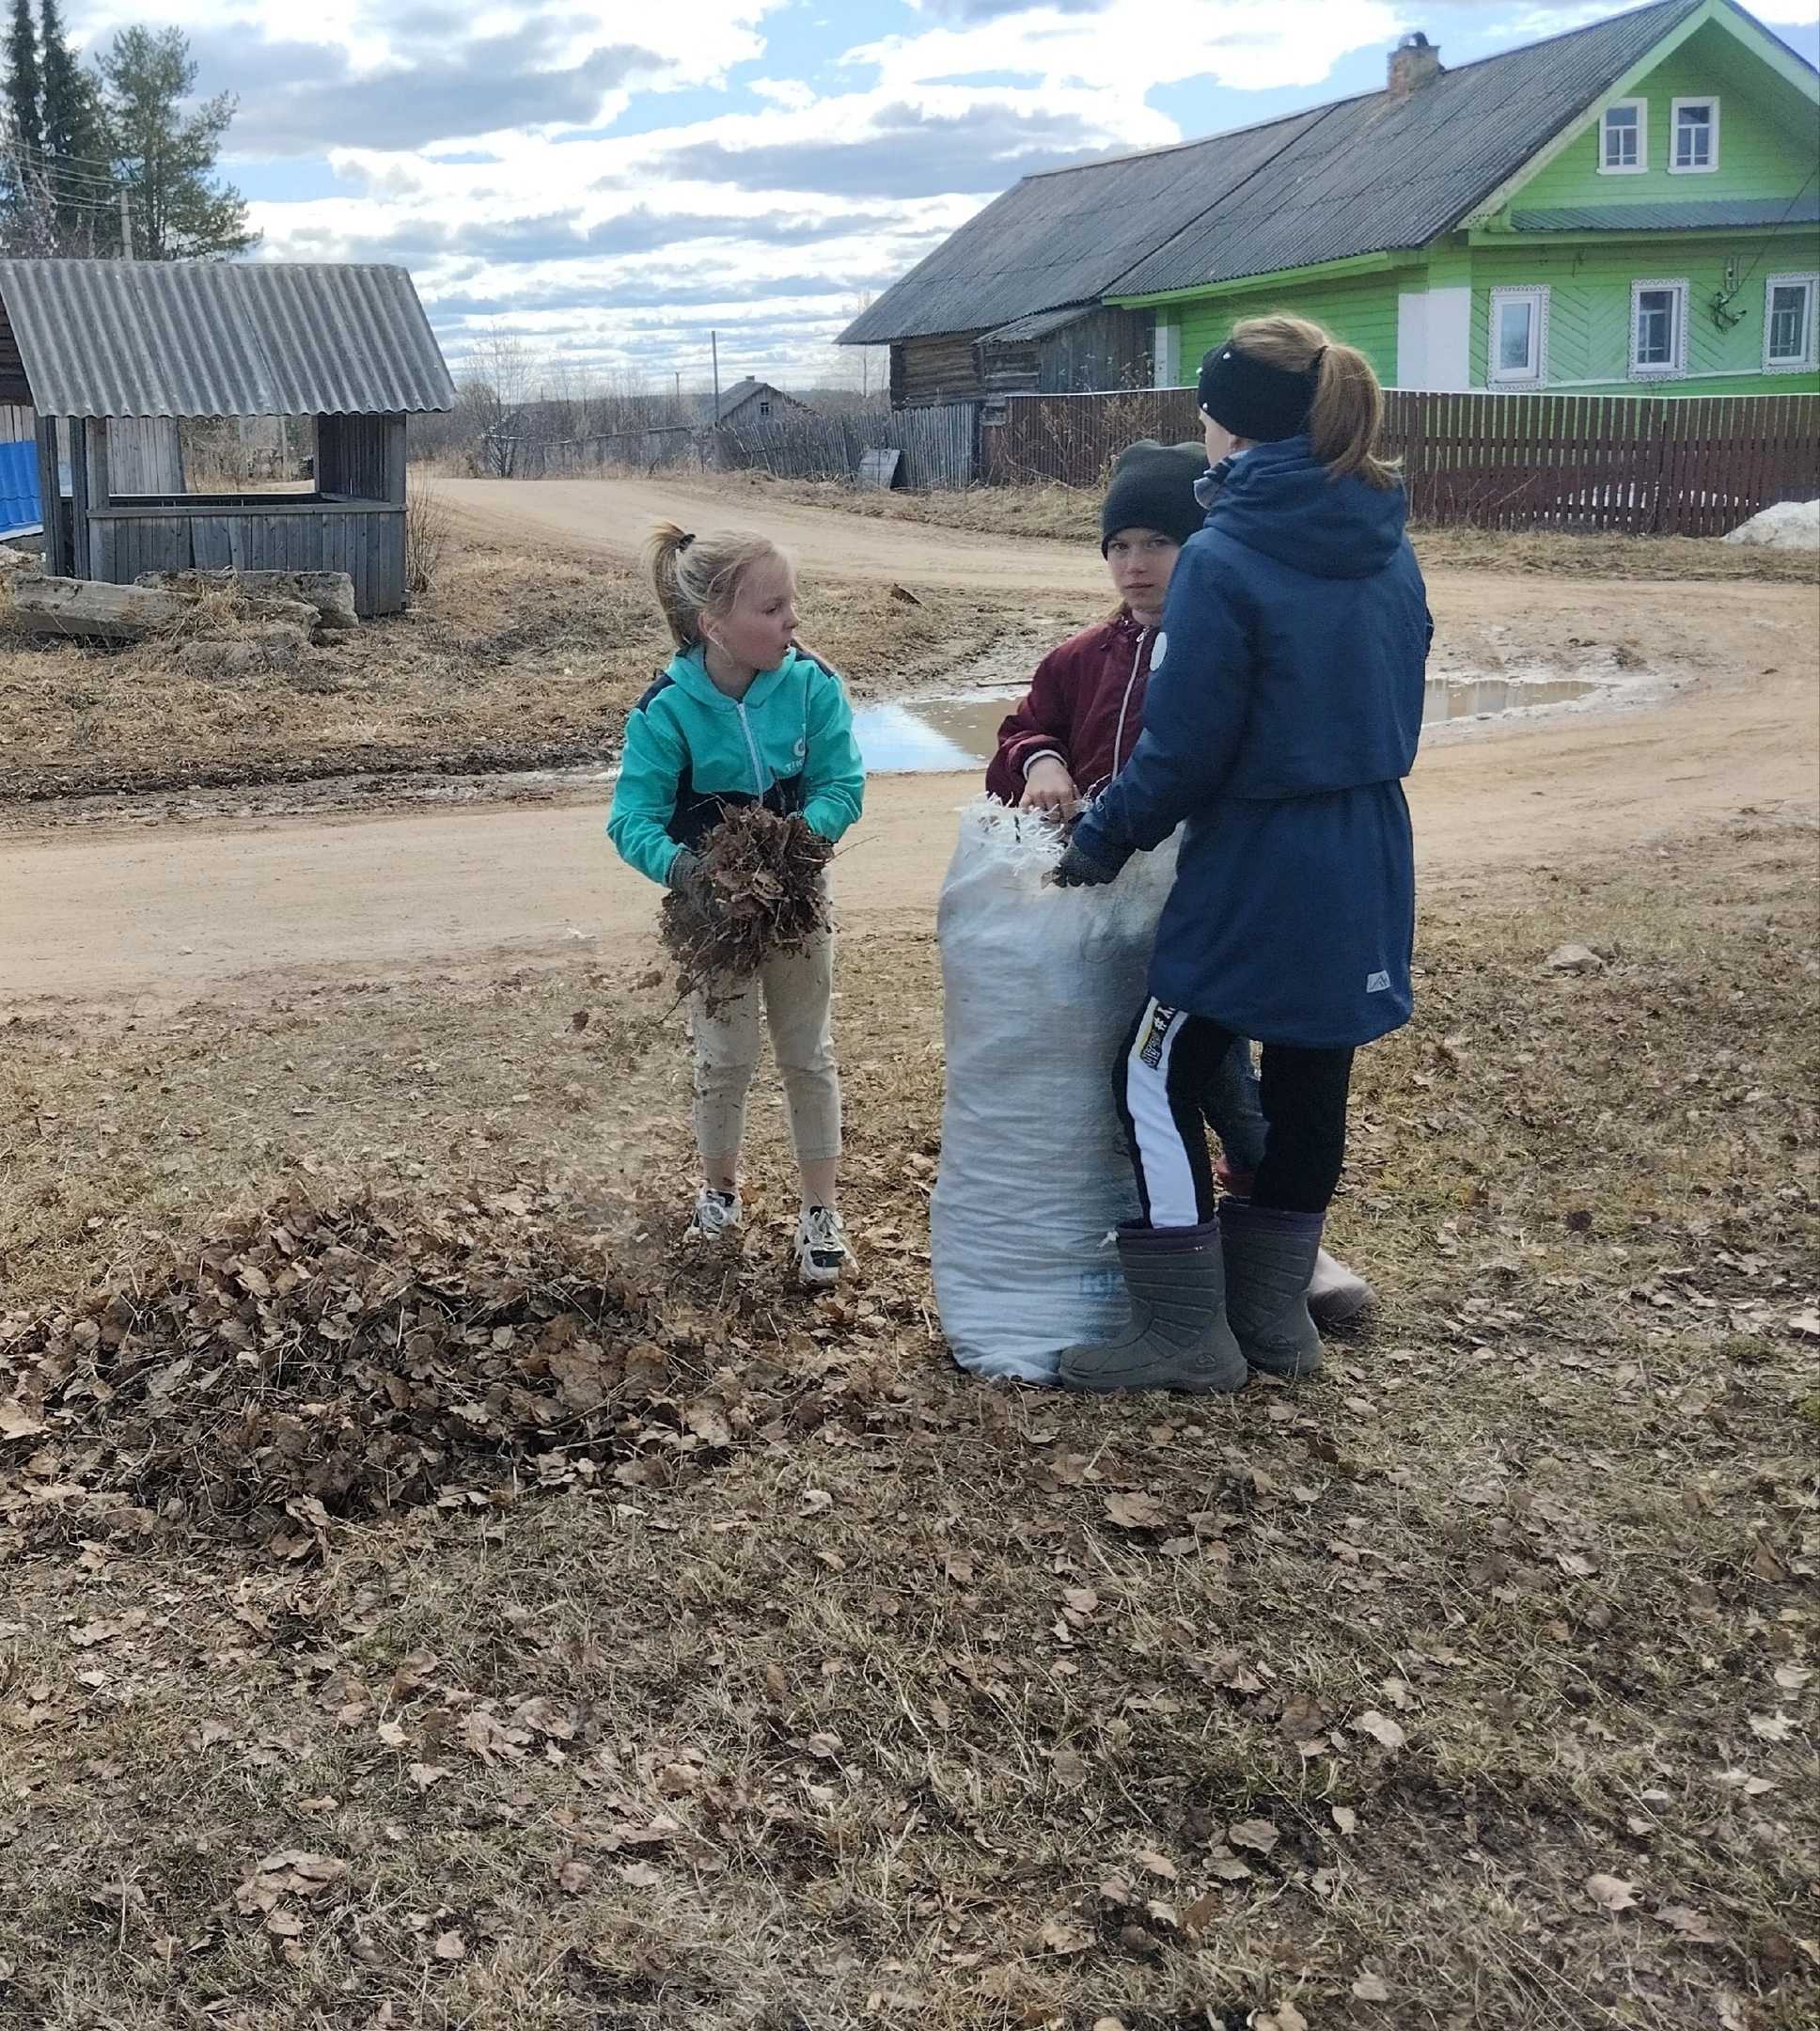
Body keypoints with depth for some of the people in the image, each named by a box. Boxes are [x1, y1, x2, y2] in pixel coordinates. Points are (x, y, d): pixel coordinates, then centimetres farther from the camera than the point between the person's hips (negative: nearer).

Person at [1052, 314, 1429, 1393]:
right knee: (1313, 1080, 16)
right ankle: (1276, 1312, 28)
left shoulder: (1225, 559, -17)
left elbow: (1184, 748, -16)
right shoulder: (1391, 548, 5)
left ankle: (1188, 1334, 12)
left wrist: (1102, 840, -2)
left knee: (1161, 1080, 6)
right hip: (1370, 867, 8)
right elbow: (1395, 709, 13)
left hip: (1259, 874, -7)